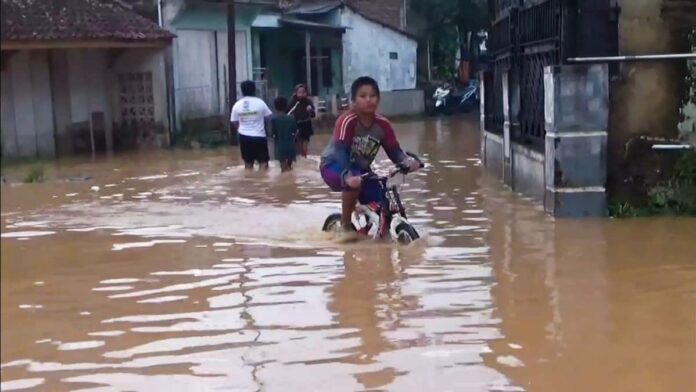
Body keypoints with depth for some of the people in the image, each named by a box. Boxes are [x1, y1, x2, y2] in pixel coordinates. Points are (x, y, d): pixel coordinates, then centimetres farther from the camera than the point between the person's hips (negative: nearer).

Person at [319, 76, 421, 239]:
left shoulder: (383, 124, -13)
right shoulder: (347, 121, -28)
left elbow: (394, 151, -11)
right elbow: (340, 151, -37)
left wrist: (407, 161, -34)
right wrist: (348, 175, -54)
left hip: (361, 168, 5)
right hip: (334, 165, -5)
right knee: (353, 182, -38)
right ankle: (345, 223, -13)